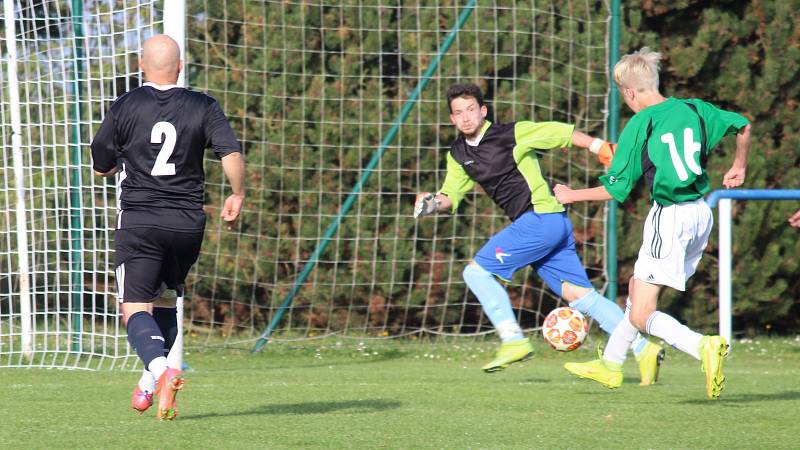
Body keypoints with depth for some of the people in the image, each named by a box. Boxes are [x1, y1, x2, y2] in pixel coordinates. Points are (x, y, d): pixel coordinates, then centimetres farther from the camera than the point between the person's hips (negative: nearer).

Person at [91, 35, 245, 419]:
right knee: (166, 299, 23)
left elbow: (101, 167, 6)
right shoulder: (203, 107, 0)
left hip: (138, 221, -3)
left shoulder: (124, 108, -2)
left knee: (135, 309, -5)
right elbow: (232, 156, -11)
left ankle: (160, 369, -31)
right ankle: (154, 380, 17)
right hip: (188, 223, 3)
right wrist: (237, 195, 6)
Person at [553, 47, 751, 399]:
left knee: (641, 315, -7)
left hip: (669, 216, -8)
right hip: (701, 214, 8)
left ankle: (704, 347, -30)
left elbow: (615, 189, -6)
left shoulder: (641, 124, -9)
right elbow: (742, 126, 15)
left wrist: (571, 196, 10)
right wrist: (739, 166, 32)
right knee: (638, 287, 25)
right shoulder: (693, 109, 6)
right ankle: (611, 364, 36)